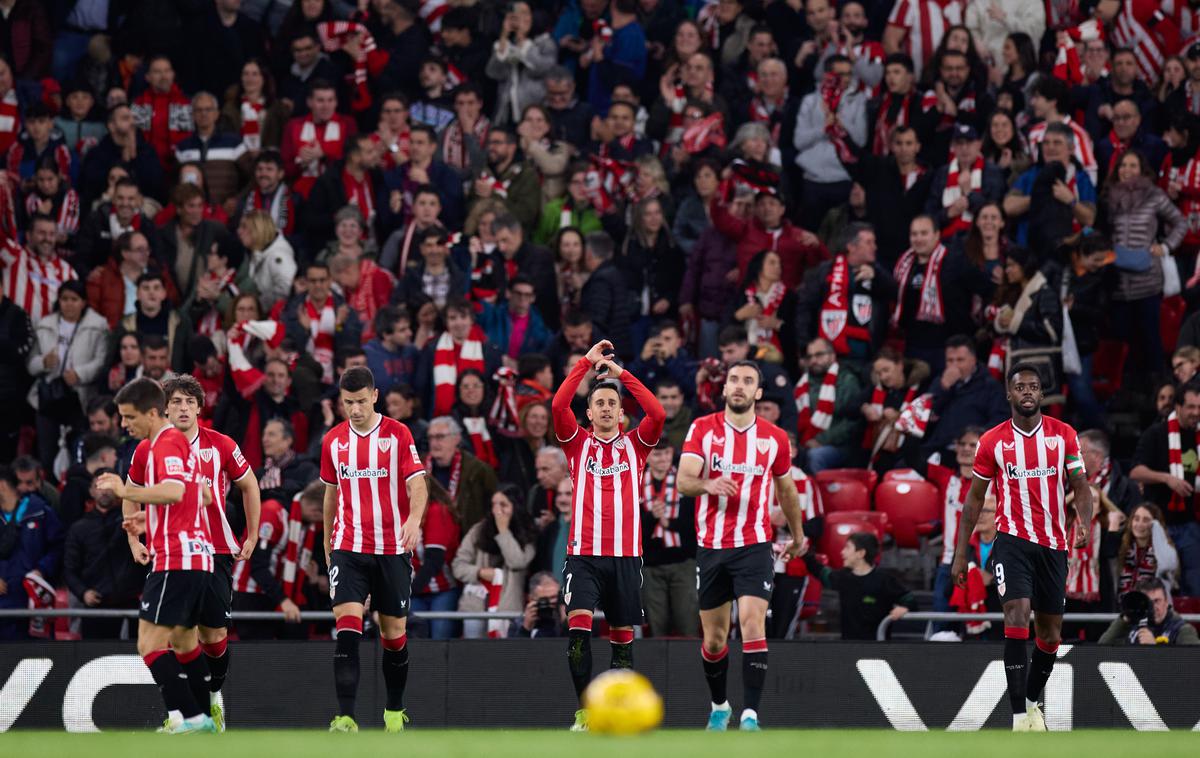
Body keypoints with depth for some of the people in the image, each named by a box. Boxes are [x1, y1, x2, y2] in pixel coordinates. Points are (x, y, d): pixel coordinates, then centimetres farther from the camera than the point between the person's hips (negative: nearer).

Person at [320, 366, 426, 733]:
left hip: (392, 548, -1)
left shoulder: (398, 434, -3)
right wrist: (327, 541, 23)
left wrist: (414, 517, -30)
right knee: (347, 627, -14)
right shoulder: (333, 440, 7)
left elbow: (417, 483, -10)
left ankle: (394, 711, 26)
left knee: (394, 631, 7)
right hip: (348, 548, 1)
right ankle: (345, 718, -20)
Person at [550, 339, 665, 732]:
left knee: (623, 639, 4)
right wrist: (586, 363, -7)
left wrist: (622, 373, -6)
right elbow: (558, 405, -7)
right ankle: (585, 712, -18)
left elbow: (657, 414, -8)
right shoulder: (579, 444, 9)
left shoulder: (634, 445, 10)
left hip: (625, 556, 1)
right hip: (584, 555, -1)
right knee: (578, 626, -19)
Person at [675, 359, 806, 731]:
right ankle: (719, 706, 32)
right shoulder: (702, 429, 0)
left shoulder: (775, 438, 4)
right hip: (710, 546, 1)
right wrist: (708, 484, -34)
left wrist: (798, 534, 28)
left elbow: (786, 489, 19)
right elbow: (683, 480, -13)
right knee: (714, 637, 9)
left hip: (754, 545, -1)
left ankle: (750, 714, -23)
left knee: (753, 623, -20)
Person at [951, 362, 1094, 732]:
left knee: (1050, 633, 9)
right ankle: (1019, 715, -24)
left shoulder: (1063, 435, 4)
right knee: (1017, 615, -21)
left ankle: (1032, 701, 32)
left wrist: (1084, 522, -19)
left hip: (1053, 545, 3)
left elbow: (1080, 486, 3)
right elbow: (975, 497, 8)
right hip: (1012, 539, -3)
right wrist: (960, 553, 5)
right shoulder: (993, 440, 1)